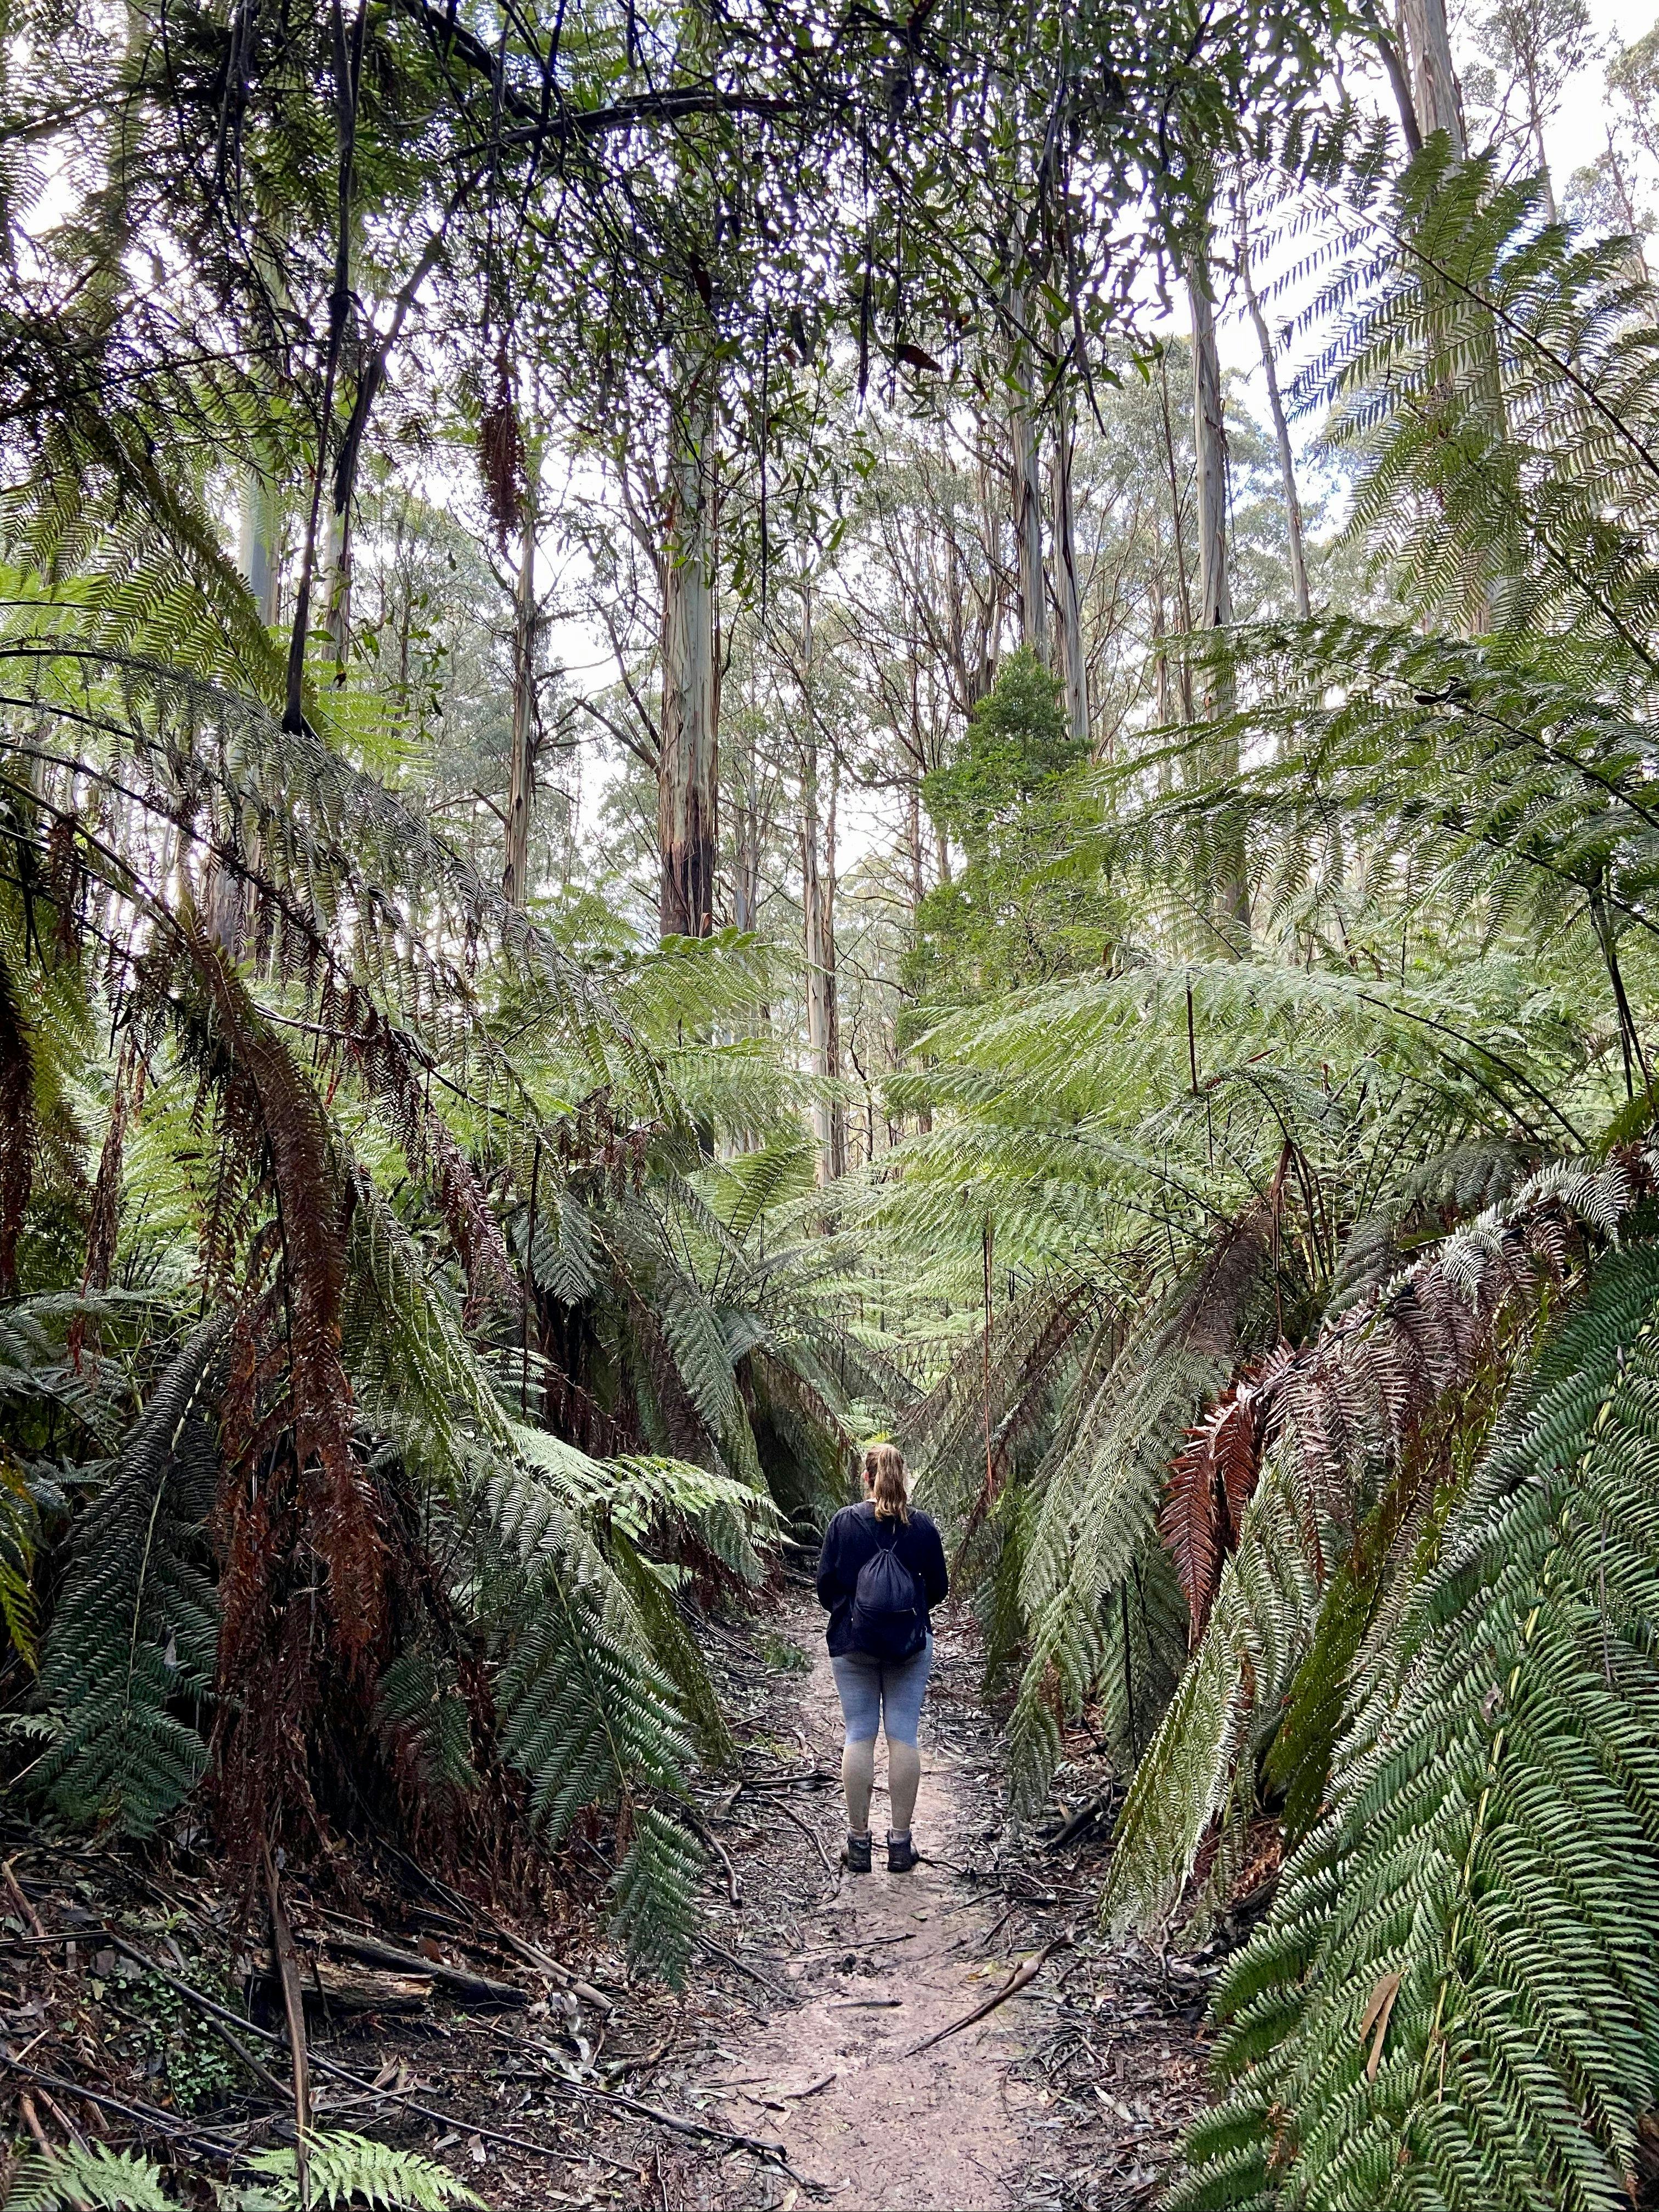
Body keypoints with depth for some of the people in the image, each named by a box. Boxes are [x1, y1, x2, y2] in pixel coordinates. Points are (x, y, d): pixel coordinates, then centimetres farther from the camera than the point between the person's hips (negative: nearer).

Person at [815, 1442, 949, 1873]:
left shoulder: (844, 1522, -7)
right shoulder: (922, 1525, -4)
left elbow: (826, 1584, -2)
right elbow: (938, 1587, 4)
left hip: (852, 1643, 0)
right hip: (911, 1643, 1)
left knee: (859, 1736, 6)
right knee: (903, 1736, 5)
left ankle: (859, 1840, 12)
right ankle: (900, 1841, 10)